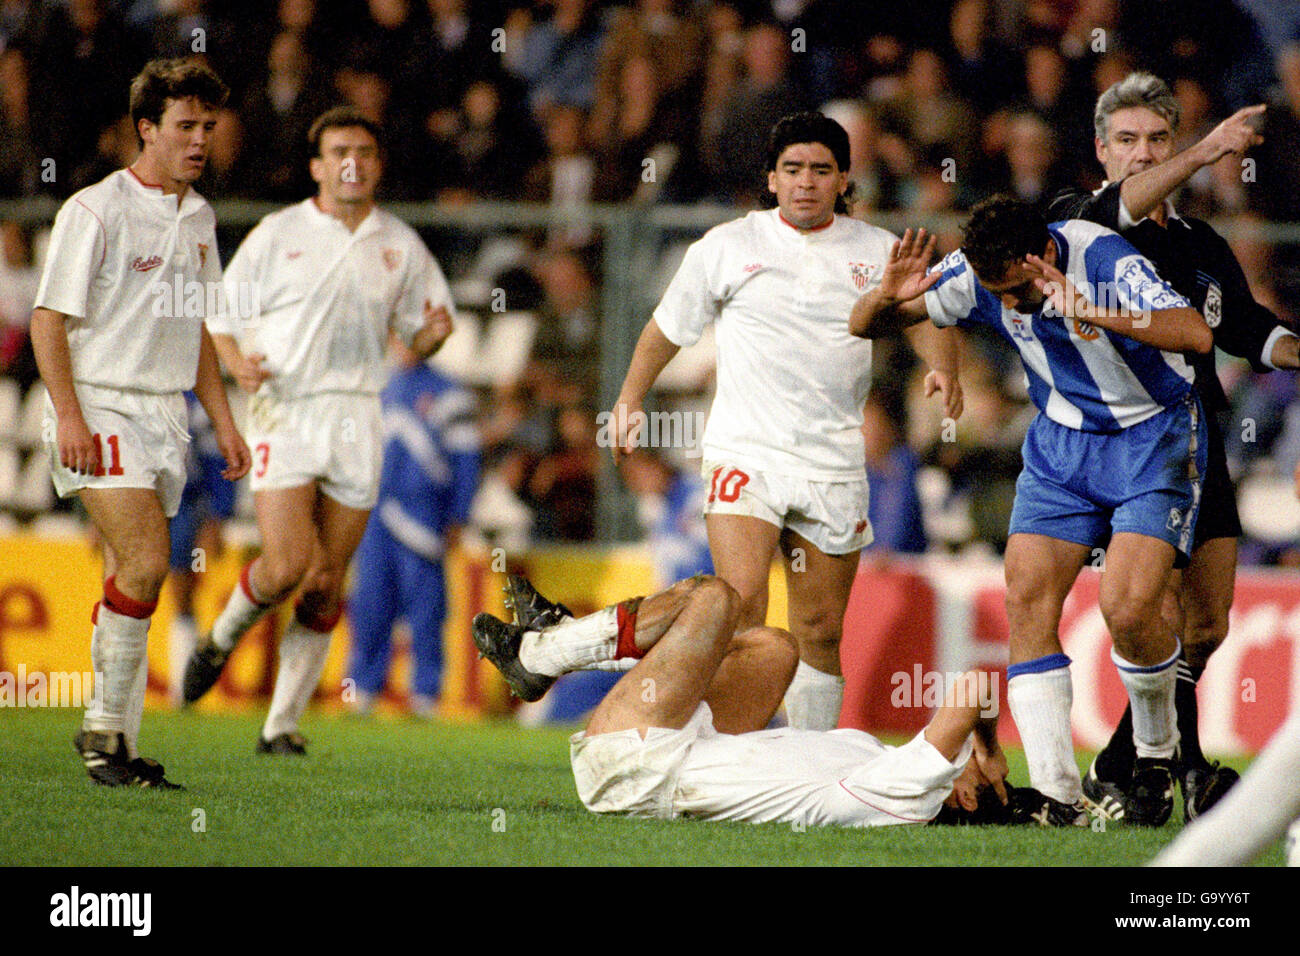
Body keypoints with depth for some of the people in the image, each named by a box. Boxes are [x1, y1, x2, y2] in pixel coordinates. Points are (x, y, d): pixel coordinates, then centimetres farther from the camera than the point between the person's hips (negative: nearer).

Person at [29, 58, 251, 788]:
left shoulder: (198, 218, 14)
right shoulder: (96, 210, -9)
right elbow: (49, 318, -10)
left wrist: (223, 421, 19)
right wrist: (68, 414, -18)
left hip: (165, 416, 7)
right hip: (101, 408, -7)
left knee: (132, 578, 6)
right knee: (146, 560, -20)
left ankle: (116, 743, 10)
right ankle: (107, 724, -10)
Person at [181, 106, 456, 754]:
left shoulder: (401, 246, 10)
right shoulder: (277, 235, 2)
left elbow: (418, 337, 16)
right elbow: (221, 318, 5)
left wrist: (435, 331, -8)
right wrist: (239, 365, -16)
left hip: (357, 419, 3)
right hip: (283, 410, -3)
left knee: (327, 584, 1)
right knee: (287, 566, -17)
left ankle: (282, 723, 9)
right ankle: (223, 638, 15)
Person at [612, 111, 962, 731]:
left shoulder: (877, 251, 8)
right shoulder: (727, 247, 5)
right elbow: (669, 326, 16)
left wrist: (943, 367, -11)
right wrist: (629, 400, 18)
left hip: (835, 465, 2)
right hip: (745, 453, -2)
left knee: (820, 631, 4)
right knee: (742, 602, -22)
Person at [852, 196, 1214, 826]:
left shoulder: (1105, 260, -27)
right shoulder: (978, 274, -12)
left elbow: (1195, 334, -41)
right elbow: (865, 326, -4)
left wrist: (1089, 312, -50)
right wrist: (886, 298, -29)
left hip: (1151, 438, -5)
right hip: (1060, 440, 5)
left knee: (1127, 607, -21)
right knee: (1026, 602, -11)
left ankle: (1158, 753, 7)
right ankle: (1059, 797, -12)